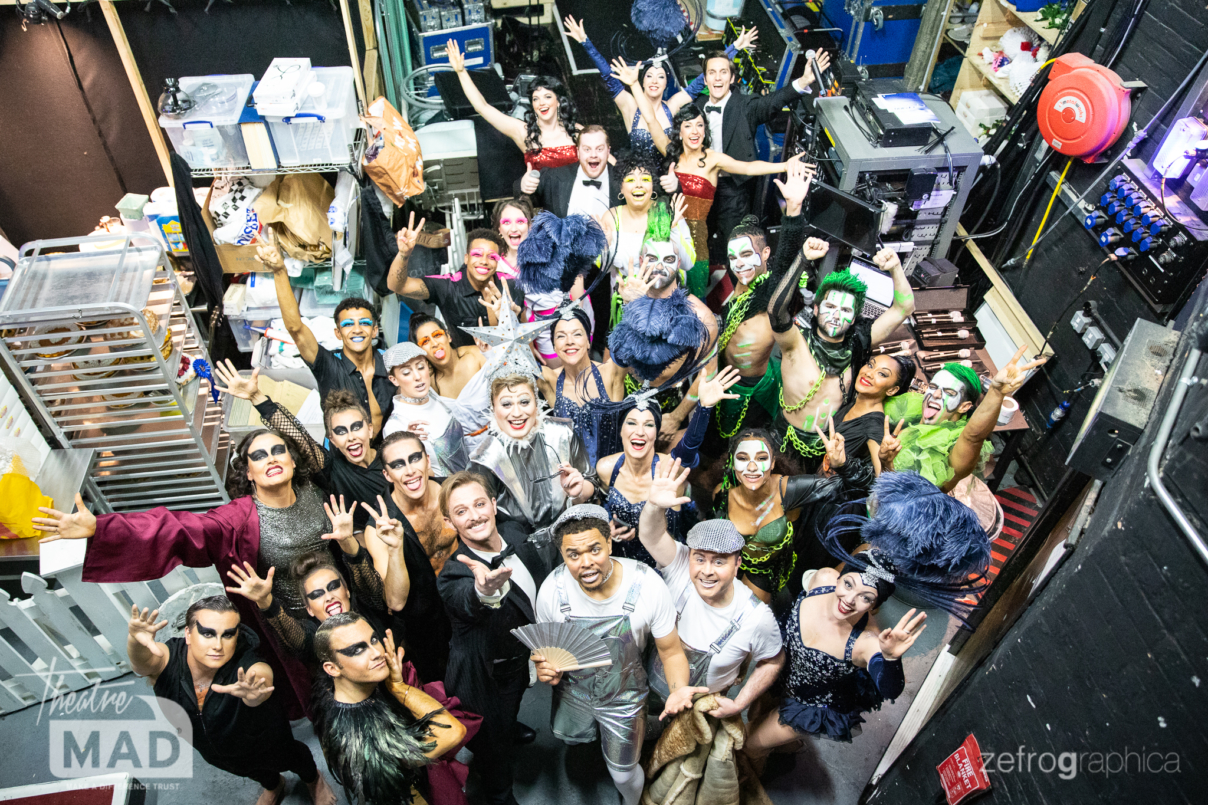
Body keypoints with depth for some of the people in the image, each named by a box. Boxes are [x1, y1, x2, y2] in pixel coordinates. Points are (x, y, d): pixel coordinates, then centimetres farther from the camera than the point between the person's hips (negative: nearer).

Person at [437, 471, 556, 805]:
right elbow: (467, 604, -59)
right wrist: (485, 591, -80)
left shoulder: (514, 533, -17)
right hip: (488, 676, -5)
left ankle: (509, 726, 70)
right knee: (494, 740, 19)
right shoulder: (454, 575, -36)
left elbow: (546, 573, 3)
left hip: (524, 656, 6)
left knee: (510, 710, 36)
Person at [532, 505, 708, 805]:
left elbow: (671, 651, -19)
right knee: (567, 735, 31)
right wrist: (545, 669, -27)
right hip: (572, 691, 2)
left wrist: (678, 689, -38)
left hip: (623, 698, -2)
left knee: (623, 774, 17)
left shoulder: (647, 586, -32)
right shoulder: (552, 590, -27)